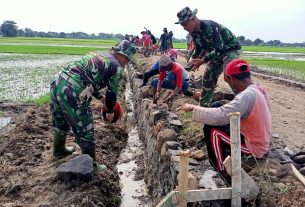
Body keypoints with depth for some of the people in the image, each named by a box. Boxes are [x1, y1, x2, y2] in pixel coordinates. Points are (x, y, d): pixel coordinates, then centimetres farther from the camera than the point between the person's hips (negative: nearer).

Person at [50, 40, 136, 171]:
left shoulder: (96, 54, 22)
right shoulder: (117, 68, -1)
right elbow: (112, 93, 5)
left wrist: (100, 96, 36)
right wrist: (110, 111, 23)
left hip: (57, 83, 9)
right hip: (72, 94, -9)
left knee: (61, 123, 30)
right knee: (85, 132, 9)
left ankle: (59, 151, 52)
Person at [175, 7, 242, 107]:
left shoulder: (209, 27, -32)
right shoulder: (194, 32, -5)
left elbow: (219, 49, -33)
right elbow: (199, 48, 9)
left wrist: (202, 61, -33)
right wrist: (193, 59, -8)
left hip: (231, 48, -8)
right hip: (217, 52, 9)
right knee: (207, 77, 6)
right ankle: (203, 106, 16)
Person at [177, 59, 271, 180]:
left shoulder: (247, 95, -27)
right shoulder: (258, 89, 1)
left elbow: (219, 116, -32)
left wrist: (193, 108, -22)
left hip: (254, 147, -9)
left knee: (211, 129, -12)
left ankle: (221, 171, 4)